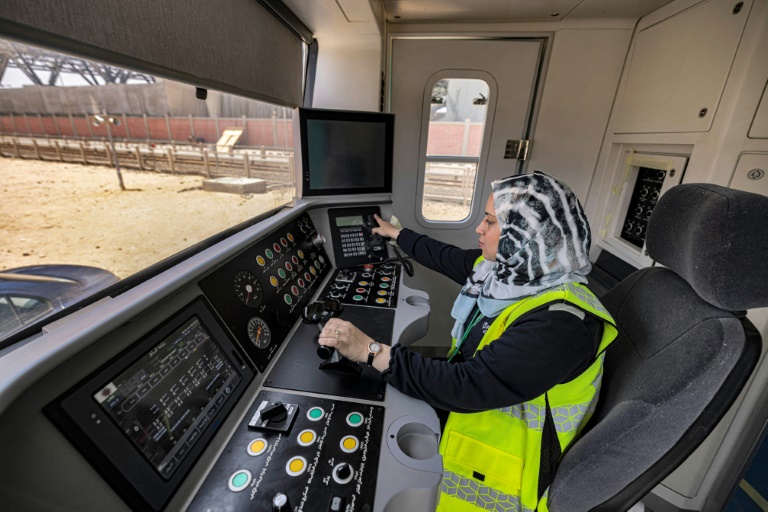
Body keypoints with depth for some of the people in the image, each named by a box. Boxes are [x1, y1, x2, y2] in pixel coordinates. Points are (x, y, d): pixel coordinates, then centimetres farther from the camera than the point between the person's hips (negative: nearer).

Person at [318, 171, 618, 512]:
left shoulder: (559, 323, -31)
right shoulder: (512, 268, -6)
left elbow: (468, 386, -34)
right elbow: (446, 258, 8)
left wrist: (371, 351, -32)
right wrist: (397, 234, 22)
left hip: (496, 458, -6)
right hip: (463, 404, 7)